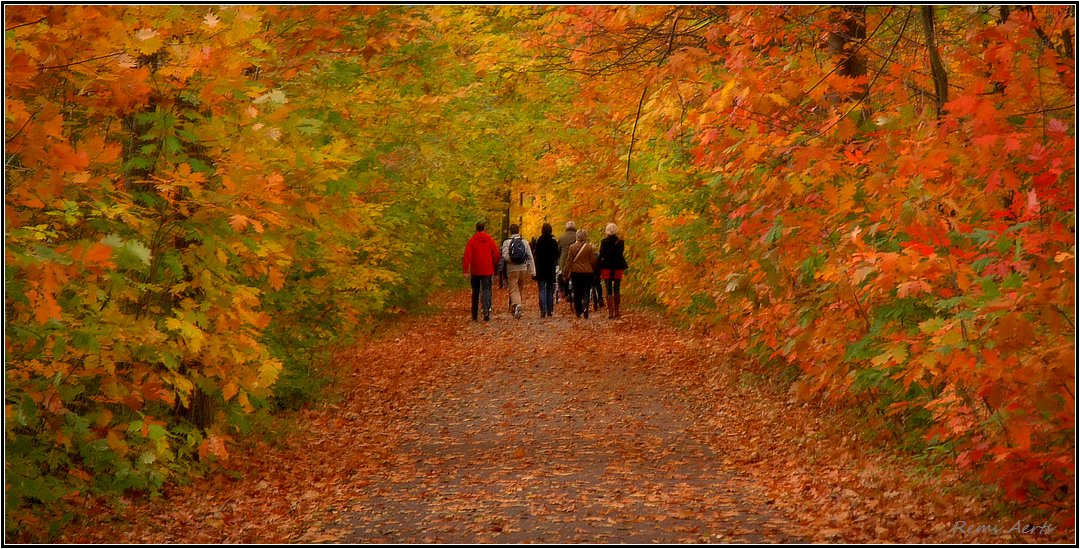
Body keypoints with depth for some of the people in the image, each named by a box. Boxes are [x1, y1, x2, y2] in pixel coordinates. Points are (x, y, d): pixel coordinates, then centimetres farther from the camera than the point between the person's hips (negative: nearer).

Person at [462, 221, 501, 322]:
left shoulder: (471, 241, -4)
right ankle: (486, 311, -22)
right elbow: (496, 255, 3)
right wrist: (494, 268, 16)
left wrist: (465, 271, -10)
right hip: (487, 271, 0)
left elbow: (467, 256, -10)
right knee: (486, 291, 0)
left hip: (475, 271, 0)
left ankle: (474, 316, 17)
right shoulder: (490, 240, 1)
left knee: (475, 293, 12)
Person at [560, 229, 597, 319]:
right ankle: (585, 310, -18)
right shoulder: (590, 247, -5)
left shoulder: (572, 247, -3)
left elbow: (568, 261, -1)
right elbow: (593, 261, -1)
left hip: (575, 272, 1)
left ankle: (578, 312, 13)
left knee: (577, 293, 10)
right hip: (587, 272, -1)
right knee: (586, 292, 1)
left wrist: (565, 272, 5)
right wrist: (594, 270, 15)